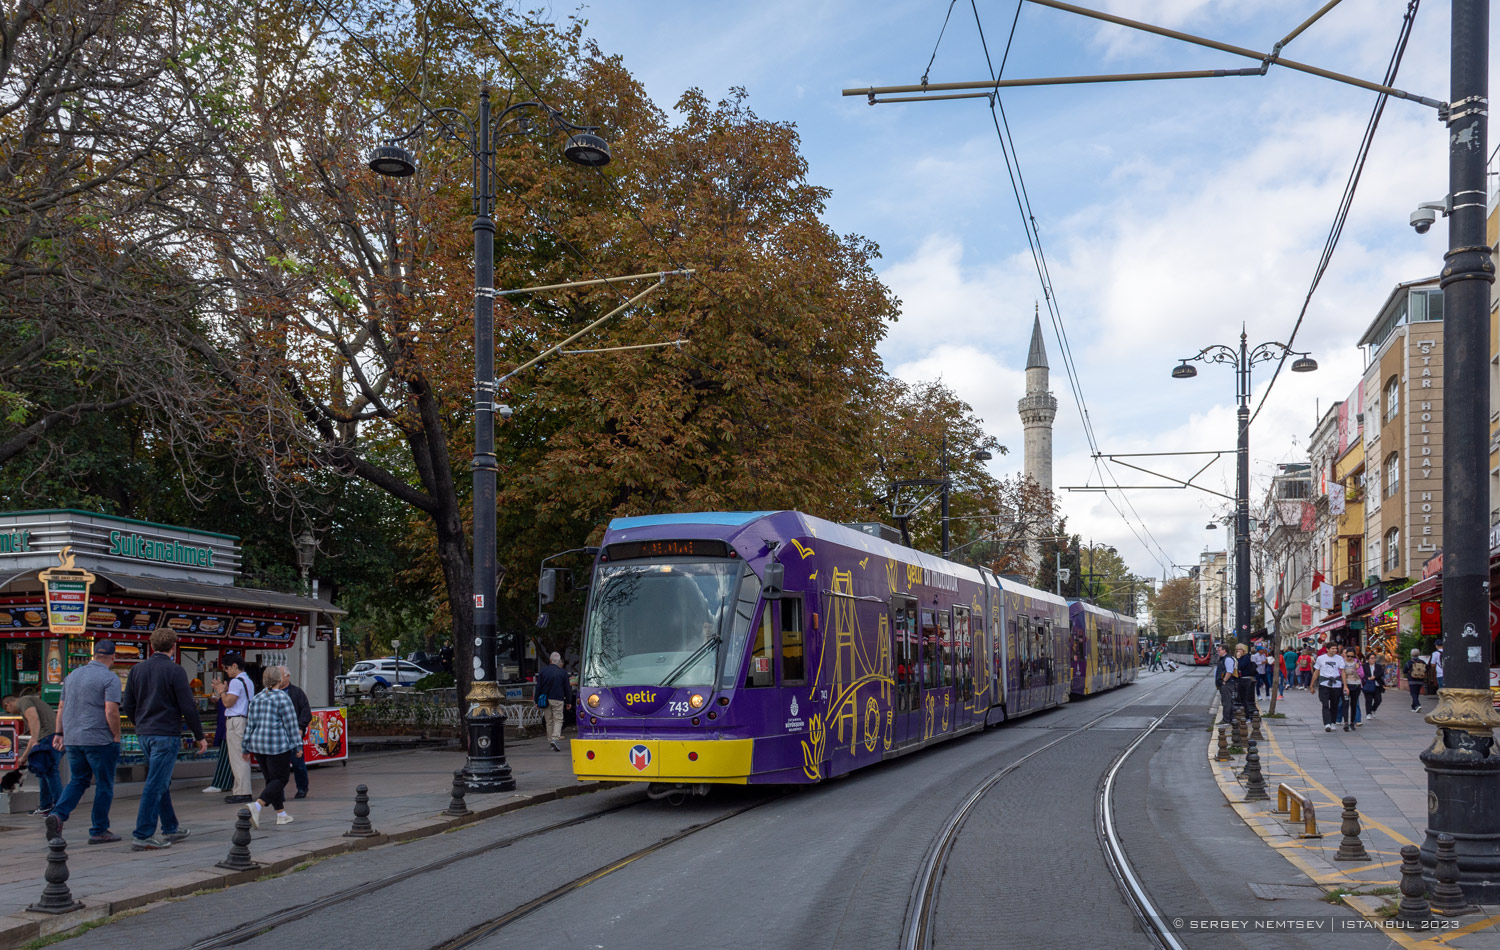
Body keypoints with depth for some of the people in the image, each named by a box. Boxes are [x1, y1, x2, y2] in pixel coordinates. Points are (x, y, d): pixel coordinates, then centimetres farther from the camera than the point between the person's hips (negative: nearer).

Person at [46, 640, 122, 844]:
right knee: (104, 785, 5)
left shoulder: (72, 675, 12)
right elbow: (111, 711, -18)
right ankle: (99, 831, 7)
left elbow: (61, 707, 15)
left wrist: (59, 733, 20)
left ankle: (58, 814, -7)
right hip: (99, 739, -6)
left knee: (77, 781, 16)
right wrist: (116, 737, -7)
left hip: (72, 739, 6)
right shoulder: (110, 679, -10)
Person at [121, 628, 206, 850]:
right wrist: (199, 736, -2)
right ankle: (143, 836, -8)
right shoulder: (175, 671, -11)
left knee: (161, 783, 18)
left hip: (145, 735, 7)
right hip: (167, 735, -7)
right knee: (155, 785, -6)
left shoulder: (137, 669, 7)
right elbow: (188, 707, -11)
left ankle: (171, 828, 26)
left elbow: (128, 706, 11)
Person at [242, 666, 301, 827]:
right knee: (280, 779, -3)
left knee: (271, 779, 15)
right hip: (278, 744, -7)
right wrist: (298, 745, -4)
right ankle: (257, 805, -23)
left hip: (258, 744, 7)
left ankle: (281, 814, 19)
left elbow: (250, 724, 12)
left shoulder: (256, 698, 10)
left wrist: (247, 748, 17)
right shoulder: (282, 697, -9)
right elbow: (290, 724, -10)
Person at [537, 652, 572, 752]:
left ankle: (550, 740, 15)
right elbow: (567, 688, 2)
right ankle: (555, 738, -19)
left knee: (549, 721, 11)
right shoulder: (563, 672, -3)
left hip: (545, 699, 3)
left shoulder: (543, 670, 2)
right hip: (557, 699, -3)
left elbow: (538, 687, 4)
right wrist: (568, 701, 11)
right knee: (558, 720, -1)